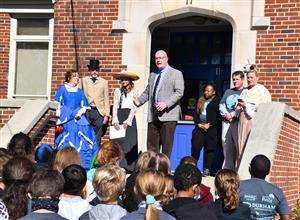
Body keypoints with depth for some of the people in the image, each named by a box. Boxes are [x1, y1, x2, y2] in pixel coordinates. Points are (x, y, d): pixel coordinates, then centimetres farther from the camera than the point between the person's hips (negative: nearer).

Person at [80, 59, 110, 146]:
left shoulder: (104, 82, 11)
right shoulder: (83, 80, 11)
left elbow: (106, 99, 9)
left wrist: (106, 115, 2)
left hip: (99, 111, 0)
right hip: (86, 111, 0)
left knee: (97, 138, 2)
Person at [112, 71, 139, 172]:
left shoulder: (134, 92, 4)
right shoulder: (117, 91, 13)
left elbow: (134, 108, -2)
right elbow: (115, 106, 8)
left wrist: (127, 122, -11)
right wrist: (115, 121, -5)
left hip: (129, 117, -3)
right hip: (118, 116, 3)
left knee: (129, 142, -4)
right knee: (117, 142, -1)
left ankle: (129, 166, -2)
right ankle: (118, 166, 1)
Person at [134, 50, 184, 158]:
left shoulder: (176, 74, 2)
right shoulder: (152, 75, 22)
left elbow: (179, 92, -9)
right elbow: (147, 92, 25)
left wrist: (166, 103, -21)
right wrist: (139, 100, 4)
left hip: (168, 114, -6)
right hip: (153, 114, 6)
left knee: (166, 145, -5)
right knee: (152, 145, 4)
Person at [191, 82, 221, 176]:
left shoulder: (217, 100, 1)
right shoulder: (201, 100, 16)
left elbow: (218, 116, -6)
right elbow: (195, 114, 15)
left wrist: (209, 125, -12)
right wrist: (199, 124, -1)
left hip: (211, 128, -4)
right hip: (200, 127, 4)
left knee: (209, 149, -1)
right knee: (195, 147, -5)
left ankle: (207, 169, 3)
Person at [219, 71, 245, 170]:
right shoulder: (228, 91, 23)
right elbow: (221, 105, 16)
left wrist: (232, 115, -12)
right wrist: (226, 113, -3)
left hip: (238, 122, -6)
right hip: (226, 122, 6)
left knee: (238, 145, -11)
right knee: (226, 143, 5)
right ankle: (227, 168, 12)